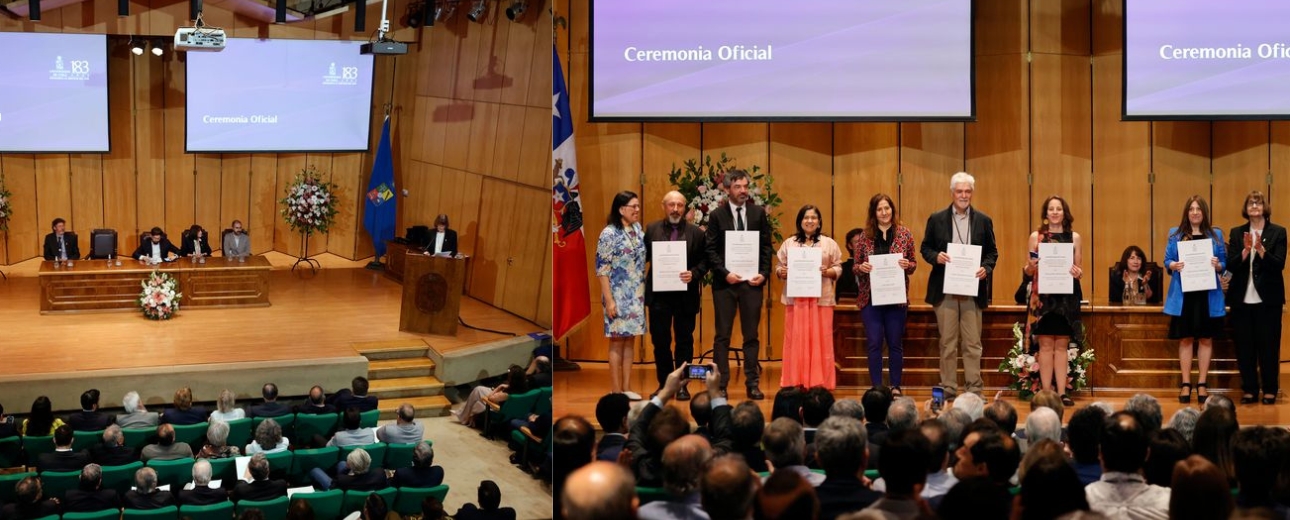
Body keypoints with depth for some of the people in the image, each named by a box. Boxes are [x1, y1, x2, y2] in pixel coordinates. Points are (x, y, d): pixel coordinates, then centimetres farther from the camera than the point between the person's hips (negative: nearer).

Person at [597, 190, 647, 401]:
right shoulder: (609, 234, -11)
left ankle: (627, 388, 14)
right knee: (617, 341, -1)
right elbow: (601, 269, -12)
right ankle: (616, 390, 4)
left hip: (636, 295, 6)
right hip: (618, 296, -6)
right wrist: (609, 300, -17)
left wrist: (644, 293, 9)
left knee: (629, 340, 9)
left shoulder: (638, 229, 8)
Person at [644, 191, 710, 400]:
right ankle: (664, 384, 17)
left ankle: (682, 385, 14)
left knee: (684, 341, 6)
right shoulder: (652, 230, 6)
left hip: (685, 295, -1)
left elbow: (704, 261, 1)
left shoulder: (696, 233, 3)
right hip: (658, 295, 1)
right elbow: (643, 257, 3)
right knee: (660, 341, 5)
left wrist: (694, 274, -16)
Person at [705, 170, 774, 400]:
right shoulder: (717, 215, 2)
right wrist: (724, 273, -13)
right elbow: (711, 250, -2)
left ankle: (752, 384, 10)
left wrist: (764, 273, -6)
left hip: (752, 280, 2)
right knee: (722, 336, 1)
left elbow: (766, 246, 6)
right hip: (725, 282, -1)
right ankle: (721, 385, 4)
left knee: (751, 336, 5)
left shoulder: (758, 213, 7)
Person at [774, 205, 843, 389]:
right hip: (795, 299, 1)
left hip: (821, 299, -1)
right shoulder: (789, 243, 12)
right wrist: (782, 273, -10)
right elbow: (778, 268, 11)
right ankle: (794, 383, 4)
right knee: (795, 340, 0)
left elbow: (838, 268, 7)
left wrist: (827, 272, -13)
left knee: (820, 340, -2)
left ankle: (819, 384, 2)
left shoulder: (829, 244, 10)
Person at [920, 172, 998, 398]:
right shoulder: (937, 219, 6)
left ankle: (974, 389, 6)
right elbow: (925, 247, 9)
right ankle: (948, 389, 8)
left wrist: (986, 268, -9)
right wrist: (935, 257, -13)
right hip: (944, 290, 0)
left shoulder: (983, 221, 9)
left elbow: (992, 252, 11)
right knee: (948, 343, 3)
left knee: (972, 343, 2)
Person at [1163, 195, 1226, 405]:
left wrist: (1217, 265, -13)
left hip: (1208, 295, 1)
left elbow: (1224, 264, 8)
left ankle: (1202, 384, 11)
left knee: (1206, 339, 4)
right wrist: (1174, 265, -14)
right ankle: (1185, 384, 8)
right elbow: (1167, 261, 7)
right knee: (1185, 339, 2)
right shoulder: (1175, 234, 8)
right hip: (1184, 294, -1)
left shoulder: (1216, 234, 8)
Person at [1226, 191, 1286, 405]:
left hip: (1267, 299, -2)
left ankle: (1270, 391, 10)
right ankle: (1249, 390, 12)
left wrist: (1260, 249, -22)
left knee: (1268, 346, 1)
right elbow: (1231, 265, -1)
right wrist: (1246, 250, -18)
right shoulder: (1236, 233, 8)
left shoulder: (1278, 232, 2)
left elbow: (1279, 264, -8)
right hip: (1242, 299, 2)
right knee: (1244, 347, 4)